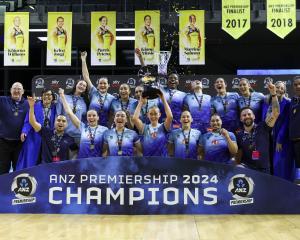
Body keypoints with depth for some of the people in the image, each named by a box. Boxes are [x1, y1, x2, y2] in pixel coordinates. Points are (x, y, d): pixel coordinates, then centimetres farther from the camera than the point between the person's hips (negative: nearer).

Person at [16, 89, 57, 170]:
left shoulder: (55, 108, 7)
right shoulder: (35, 106, 0)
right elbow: (28, 121, -5)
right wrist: (24, 131, -19)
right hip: (35, 138, -2)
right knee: (31, 161, 1)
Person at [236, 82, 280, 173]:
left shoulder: (262, 128, 1)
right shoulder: (239, 135, 8)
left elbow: (275, 113, -10)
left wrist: (273, 94, -19)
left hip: (263, 170, 1)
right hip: (246, 169, 0)